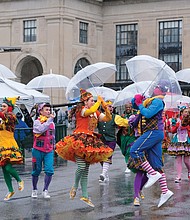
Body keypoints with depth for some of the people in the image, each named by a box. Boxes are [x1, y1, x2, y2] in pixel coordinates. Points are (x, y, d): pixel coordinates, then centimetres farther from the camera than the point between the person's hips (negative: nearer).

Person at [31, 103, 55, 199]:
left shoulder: (52, 122, 7)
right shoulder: (37, 122, -9)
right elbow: (41, 129, -31)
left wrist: (53, 147, 25)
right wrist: (50, 120, -28)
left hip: (49, 151, 4)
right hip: (38, 150, -3)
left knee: (49, 171, -10)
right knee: (36, 171, 6)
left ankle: (45, 190, 2)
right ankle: (34, 190, 25)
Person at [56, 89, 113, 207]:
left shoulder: (96, 112, 16)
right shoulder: (81, 109, -4)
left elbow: (108, 118, 12)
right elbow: (90, 111, -25)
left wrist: (105, 107, 2)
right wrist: (99, 101, -10)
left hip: (90, 142, 7)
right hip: (80, 140, -7)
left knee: (86, 170, 7)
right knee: (81, 166, -18)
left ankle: (85, 196, 9)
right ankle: (75, 186, 8)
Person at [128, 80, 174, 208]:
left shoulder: (158, 101, -8)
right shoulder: (151, 100, 21)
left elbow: (147, 113, -21)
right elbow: (135, 104, 27)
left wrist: (140, 104, -7)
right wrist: (137, 99, 6)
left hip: (154, 131, -9)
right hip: (155, 133, 9)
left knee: (135, 151, -17)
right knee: (156, 164, 5)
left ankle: (153, 174, -18)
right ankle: (165, 191, 2)